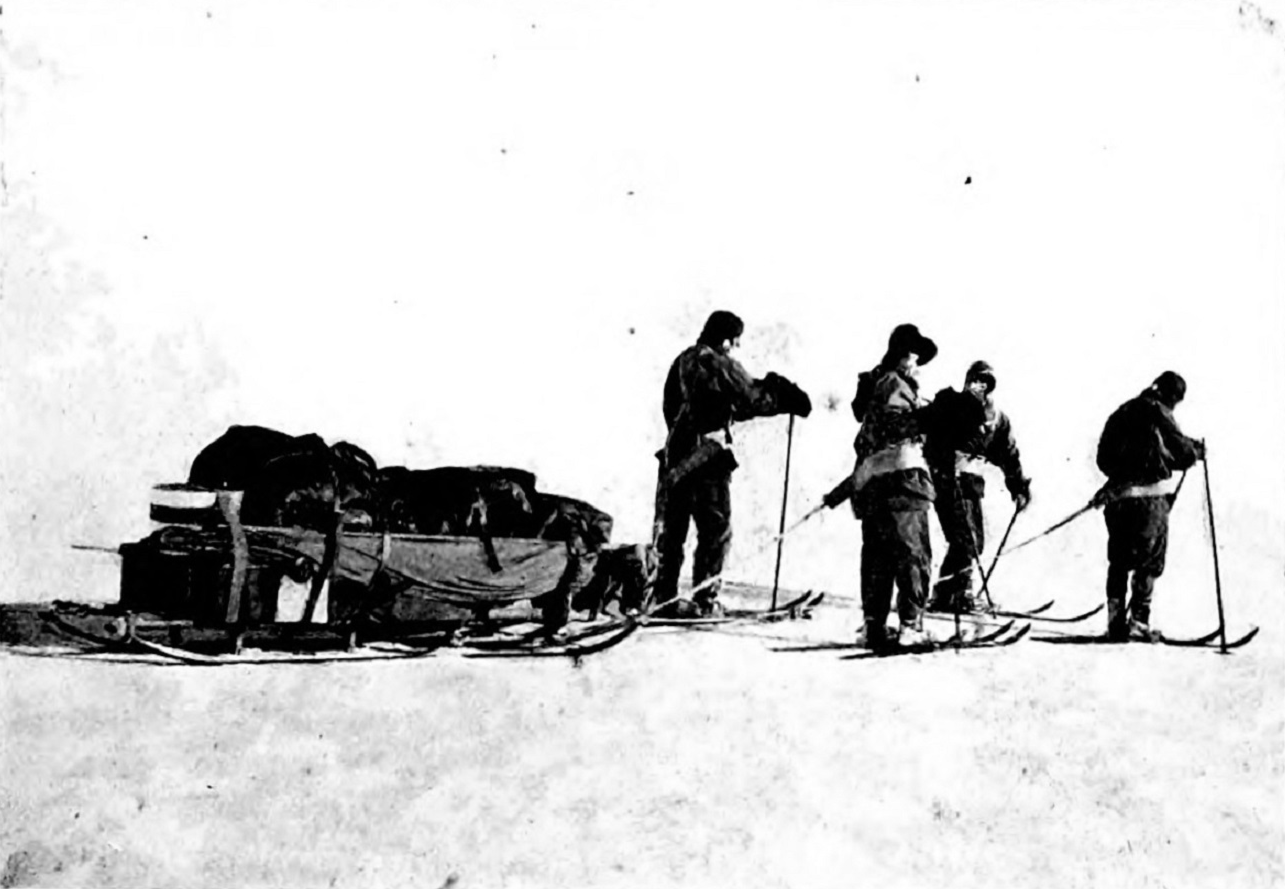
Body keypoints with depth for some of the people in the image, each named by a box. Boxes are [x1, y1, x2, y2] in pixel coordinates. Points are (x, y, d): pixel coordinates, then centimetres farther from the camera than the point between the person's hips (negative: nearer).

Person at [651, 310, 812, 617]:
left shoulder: (682, 361, 12)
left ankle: (663, 597, 9)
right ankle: (705, 599, -1)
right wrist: (787, 399, 3)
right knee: (716, 529, 2)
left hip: (676, 453, 6)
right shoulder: (721, 364, -9)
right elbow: (753, 399, -9)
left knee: (670, 528, 9)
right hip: (709, 457, -6)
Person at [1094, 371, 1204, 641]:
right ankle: (1138, 619, -8)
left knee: (1118, 562, 12)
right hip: (1150, 495, -6)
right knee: (1149, 560, 0)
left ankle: (1115, 621, 9)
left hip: (1117, 496, 6)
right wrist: (1197, 450, 12)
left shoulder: (1121, 412, 16)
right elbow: (1182, 451, -8)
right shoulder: (1158, 412, -4)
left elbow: (1103, 458, 17)